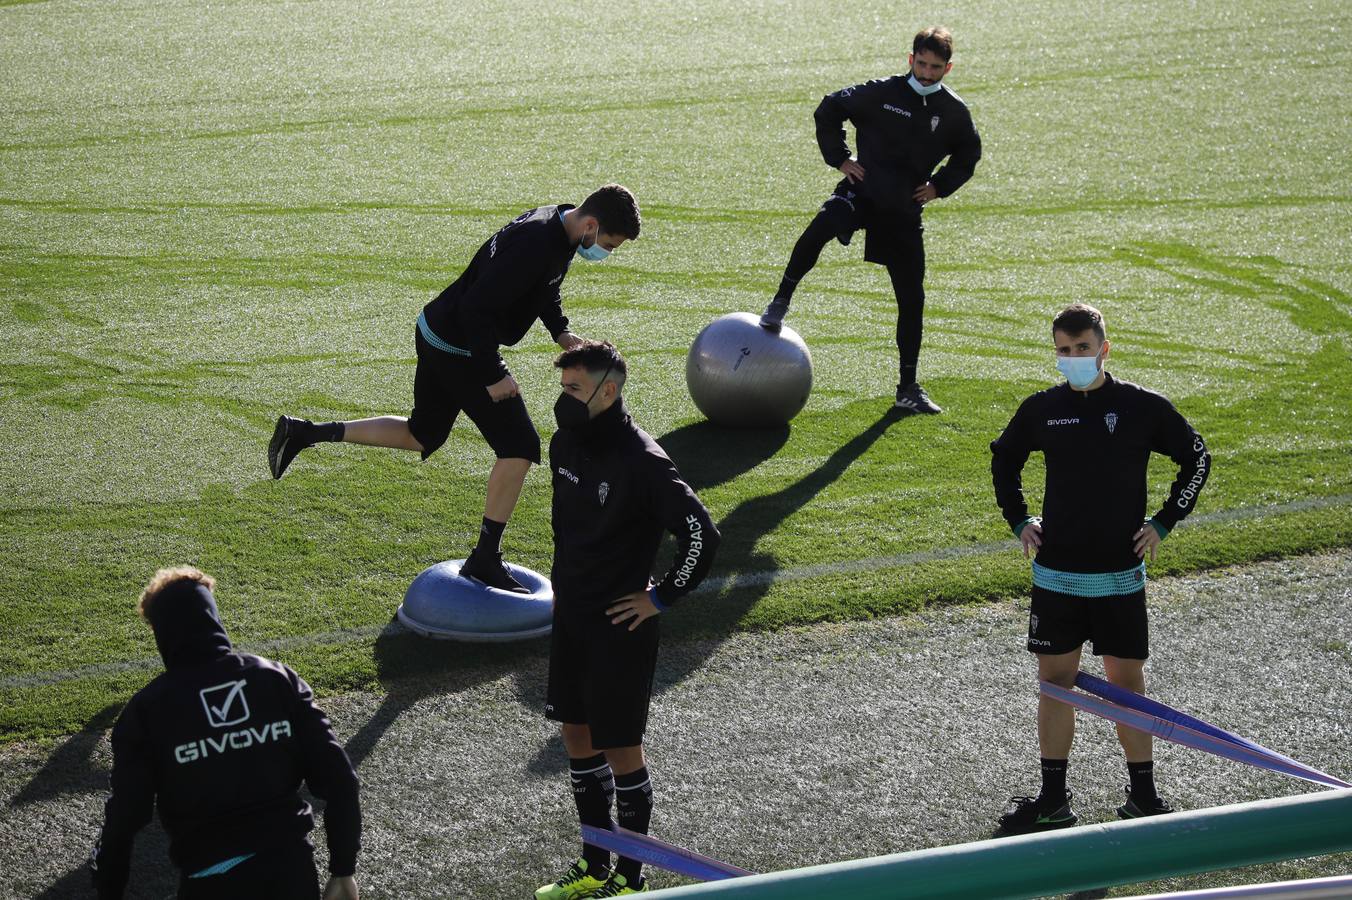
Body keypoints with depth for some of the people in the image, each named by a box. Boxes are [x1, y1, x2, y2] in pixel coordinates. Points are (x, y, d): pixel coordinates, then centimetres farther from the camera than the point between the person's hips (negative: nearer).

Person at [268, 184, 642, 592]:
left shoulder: (560, 226, 2)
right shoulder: (534, 244, -30)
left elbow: (544, 288, 21)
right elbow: (476, 307, -30)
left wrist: (561, 332, 6)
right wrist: (492, 374, -25)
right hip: (460, 350, -10)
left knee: (421, 436, 23)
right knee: (519, 447, -6)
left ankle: (303, 433, 23)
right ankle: (485, 559, 3)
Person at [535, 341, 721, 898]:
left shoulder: (641, 462, -22)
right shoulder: (565, 444, 2)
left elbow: (702, 536, -24)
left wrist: (662, 597, -16)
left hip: (620, 627, -8)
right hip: (571, 616, 8)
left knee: (620, 748, 2)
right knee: (577, 736, 15)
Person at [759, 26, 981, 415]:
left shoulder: (954, 112, 4)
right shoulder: (882, 92, -5)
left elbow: (968, 155, 22)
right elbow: (828, 110, 5)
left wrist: (939, 185, 8)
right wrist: (840, 158, -2)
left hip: (904, 208, 3)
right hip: (863, 190, -3)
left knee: (912, 297, 3)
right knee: (823, 224, -38)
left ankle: (908, 388, 15)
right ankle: (781, 301, -21)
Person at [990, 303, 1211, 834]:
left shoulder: (1143, 407, -6)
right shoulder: (1041, 410, 1)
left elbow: (1196, 458, 7)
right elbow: (1003, 460, 20)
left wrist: (1163, 522, 2)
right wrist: (1019, 520, 11)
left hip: (1120, 576, -2)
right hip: (1055, 575, 2)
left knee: (1127, 681, 4)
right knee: (1056, 680, 7)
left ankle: (1142, 796, 15)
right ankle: (1053, 801, 14)